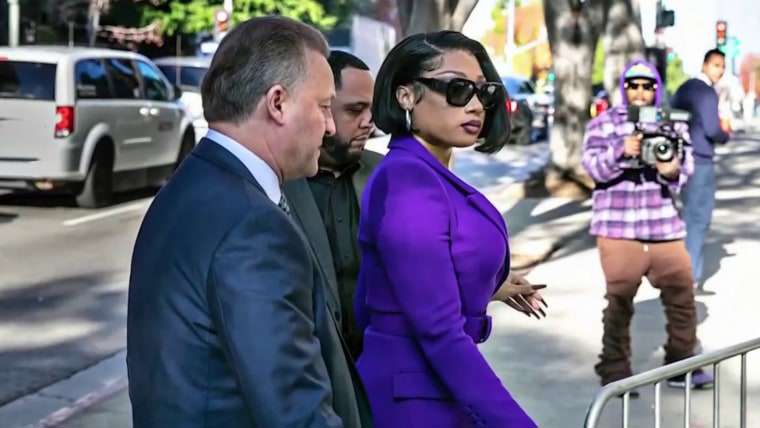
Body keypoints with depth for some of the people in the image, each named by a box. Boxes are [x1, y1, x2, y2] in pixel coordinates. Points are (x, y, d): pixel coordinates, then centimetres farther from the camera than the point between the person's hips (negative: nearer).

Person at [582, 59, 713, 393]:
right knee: (620, 300, 0)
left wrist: (673, 171, -19)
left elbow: (686, 162, 5)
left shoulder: (672, 124, 14)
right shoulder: (604, 124, 4)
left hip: (665, 226, 3)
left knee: (681, 293, 2)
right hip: (618, 227, -3)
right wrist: (621, 151, -29)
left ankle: (681, 364, 16)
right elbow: (593, 167, -10)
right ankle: (614, 371, 10)